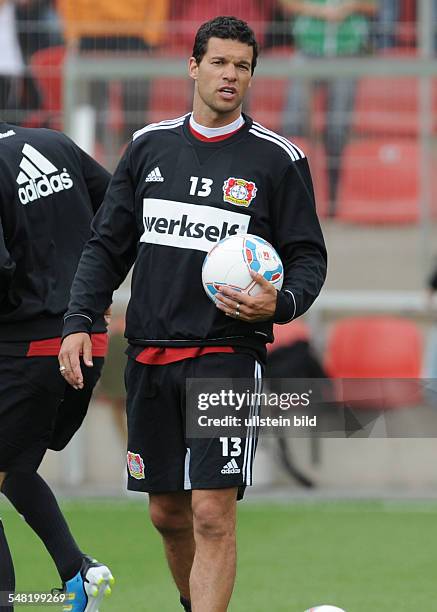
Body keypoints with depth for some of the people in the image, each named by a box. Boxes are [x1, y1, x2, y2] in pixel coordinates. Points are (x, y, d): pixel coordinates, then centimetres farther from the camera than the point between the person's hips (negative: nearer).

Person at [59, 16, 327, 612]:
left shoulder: (279, 159, 0)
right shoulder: (150, 145, 10)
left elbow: (309, 258, 3)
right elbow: (107, 244, 14)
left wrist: (280, 304, -18)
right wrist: (79, 321, 2)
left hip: (227, 351, -4)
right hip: (150, 355, 4)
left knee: (212, 512, -13)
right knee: (167, 513, 10)